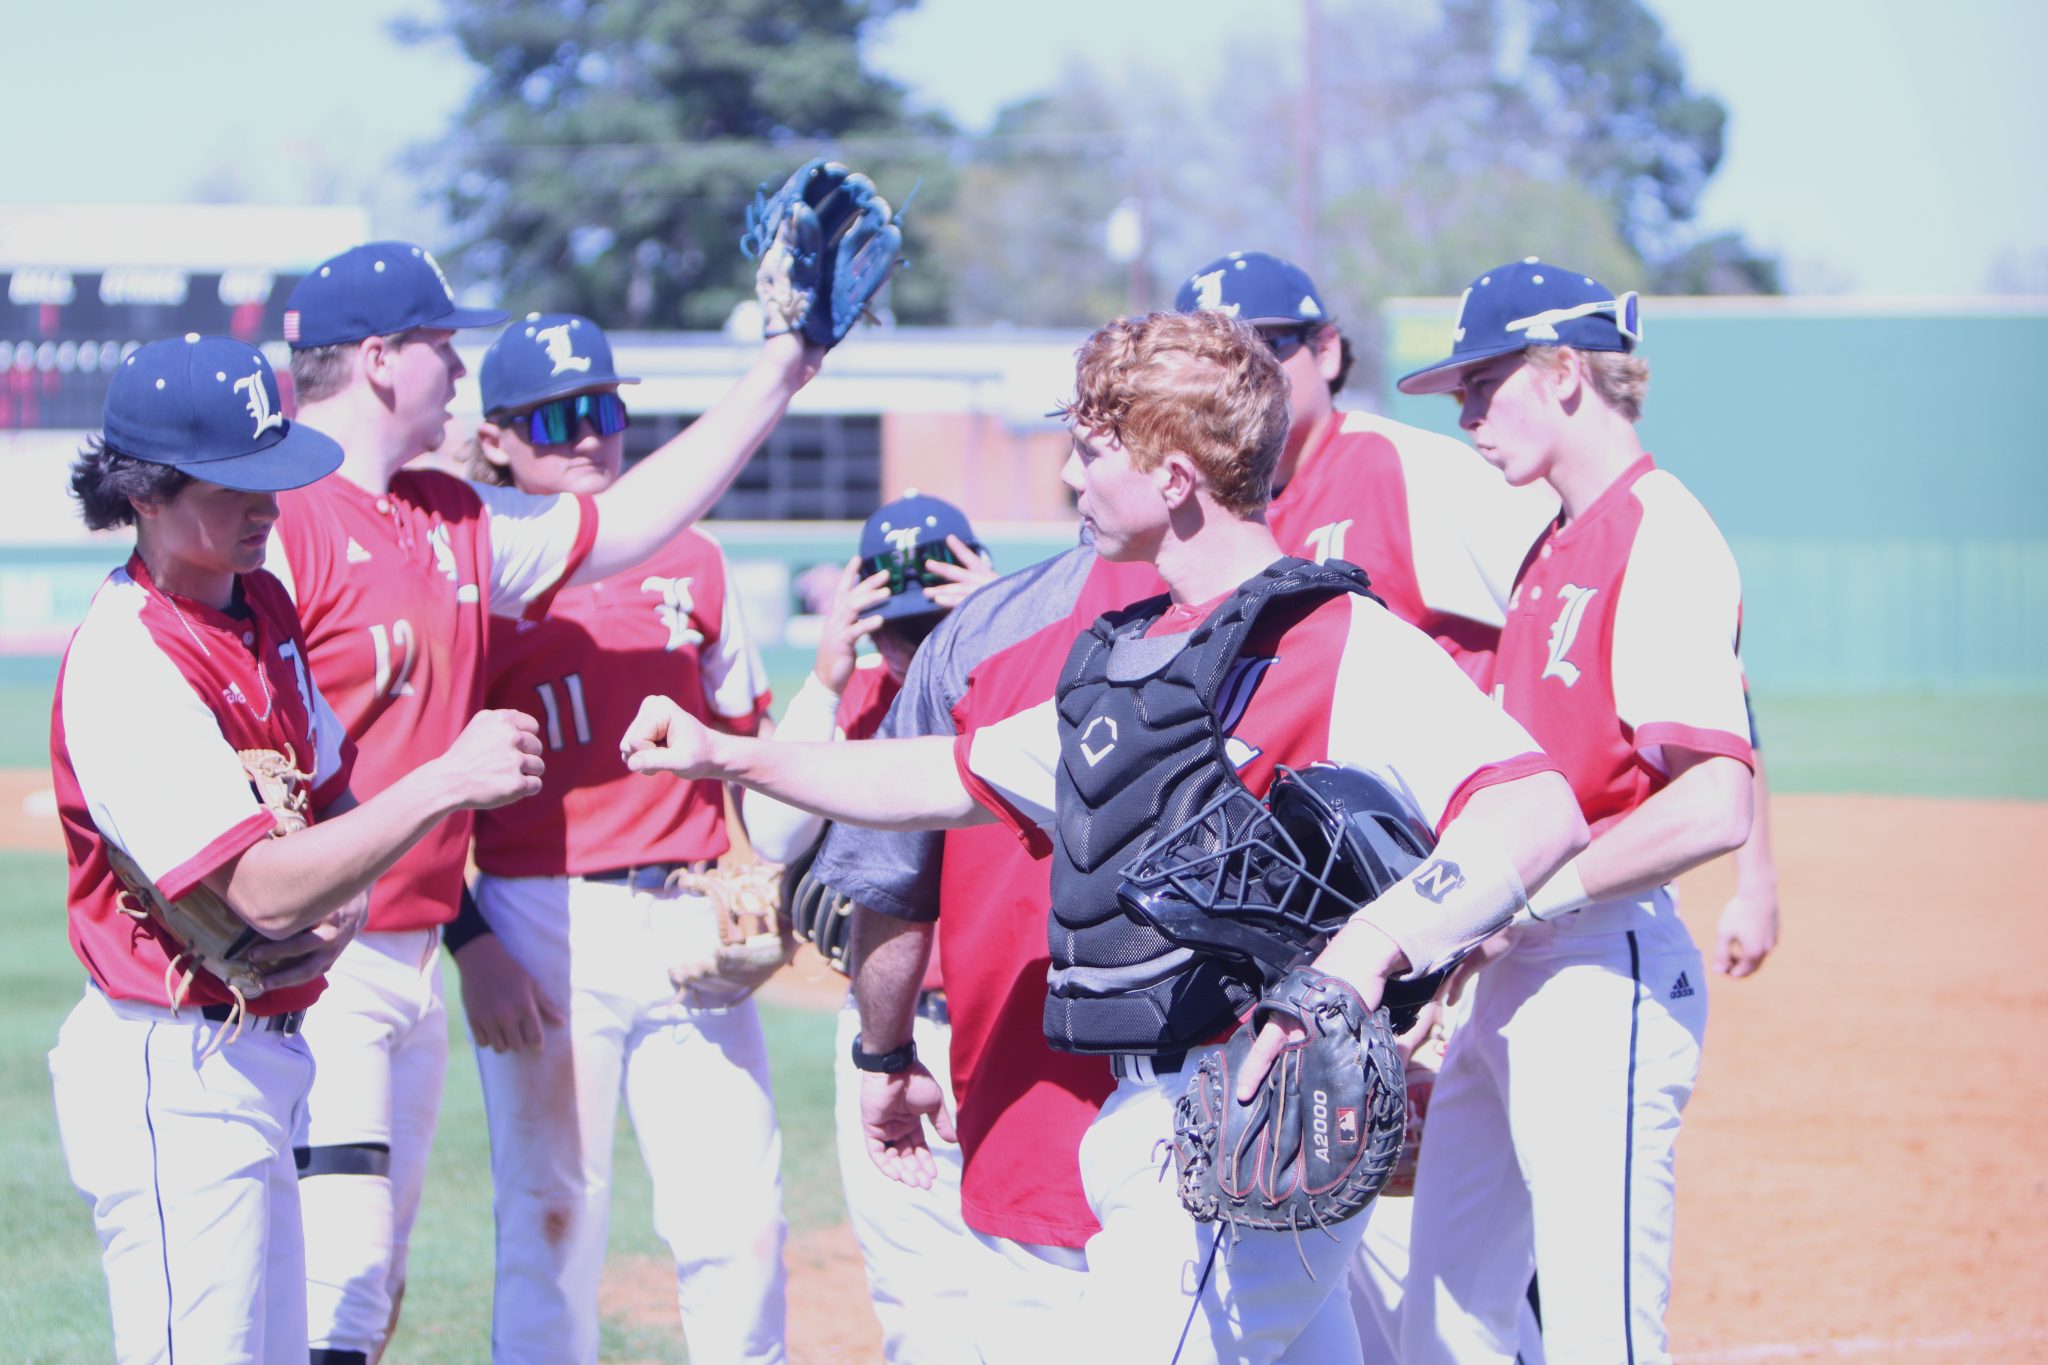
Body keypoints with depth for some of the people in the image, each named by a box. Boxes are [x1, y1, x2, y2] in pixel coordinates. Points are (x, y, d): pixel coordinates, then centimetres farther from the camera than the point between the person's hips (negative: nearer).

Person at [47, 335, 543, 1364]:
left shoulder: (263, 606, 9)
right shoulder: (127, 667, -21)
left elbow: (329, 798, 19)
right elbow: (262, 891, -27)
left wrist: (339, 895, -4)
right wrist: (448, 781, -29)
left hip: (256, 1063, 10)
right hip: (173, 1076, -10)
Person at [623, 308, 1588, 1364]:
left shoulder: (1344, 644, -13)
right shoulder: (1132, 660, 17)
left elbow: (1537, 811, -25)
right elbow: (951, 778, 29)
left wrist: (1364, 953, -38)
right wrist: (726, 756, 28)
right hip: (1155, 1124, 9)